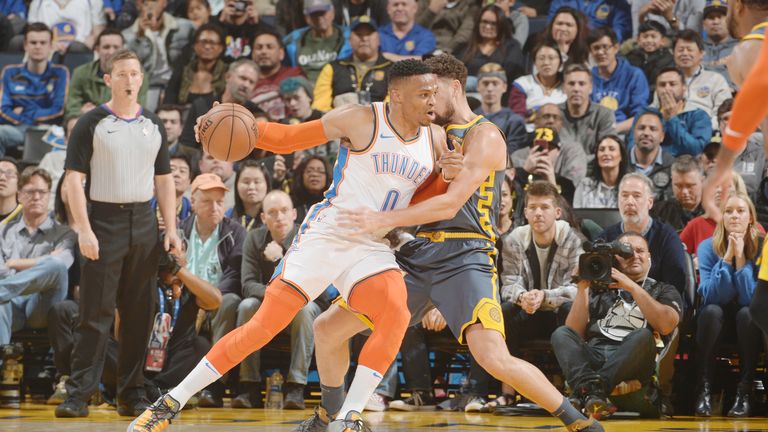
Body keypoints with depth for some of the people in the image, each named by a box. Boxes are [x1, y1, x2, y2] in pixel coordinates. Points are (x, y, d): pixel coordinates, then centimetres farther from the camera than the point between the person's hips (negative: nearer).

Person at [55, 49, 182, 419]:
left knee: (139, 313, 5)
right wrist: (84, 229, -15)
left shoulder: (153, 125, 13)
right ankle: (78, 394, -6)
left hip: (144, 223, 4)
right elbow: (74, 179, -6)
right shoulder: (92, 123, -1)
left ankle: (131, 395, 12)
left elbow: (164, 180, 17)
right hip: (104, 221, -4)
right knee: (96, 312, -8)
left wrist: (171, 229, 7)